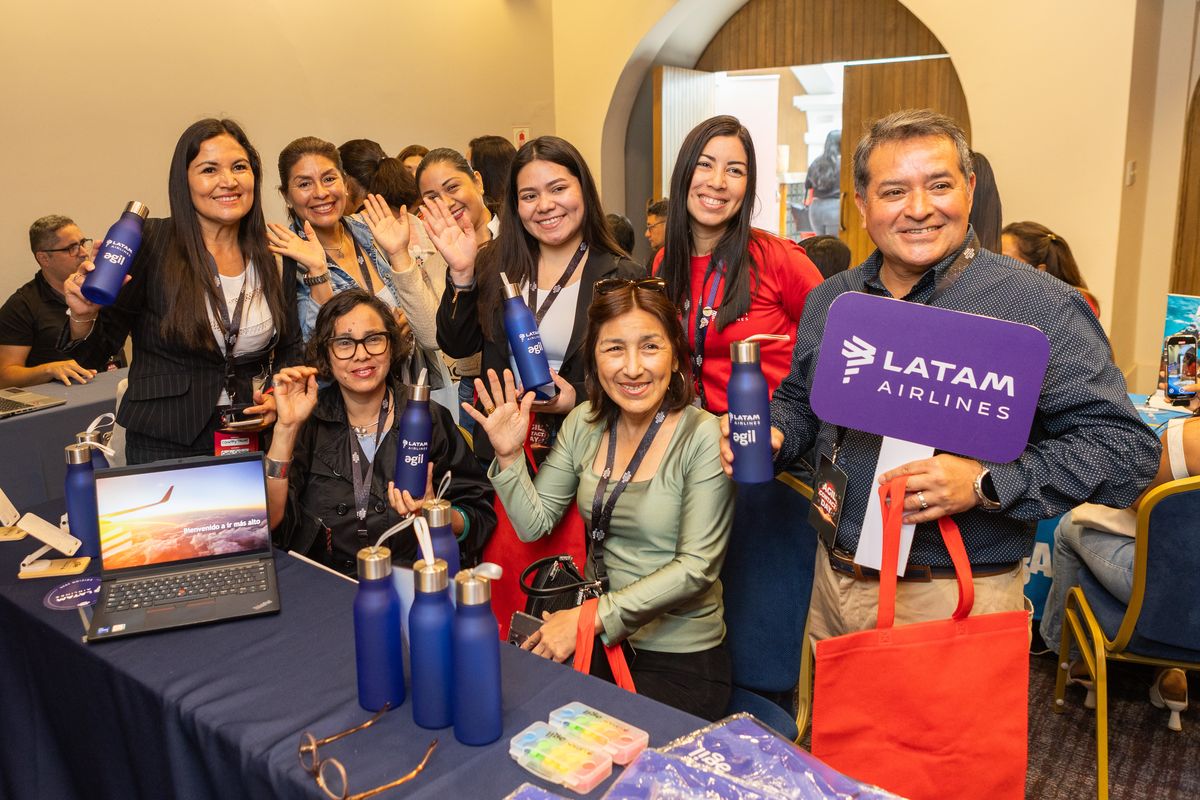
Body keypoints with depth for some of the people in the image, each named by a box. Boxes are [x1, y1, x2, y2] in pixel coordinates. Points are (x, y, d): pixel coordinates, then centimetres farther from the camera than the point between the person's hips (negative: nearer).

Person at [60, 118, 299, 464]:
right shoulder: (152, 243, -8)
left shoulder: (272, 256, 2)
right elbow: (95, 350, -4)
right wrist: (84, 315, -24)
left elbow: (291, 350, 12)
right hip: (165, 447, -3)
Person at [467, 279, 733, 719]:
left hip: (679, 658, -4)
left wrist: (590, 616, -20)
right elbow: (534, 524, 5)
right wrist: (508, 455, -11)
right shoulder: (584, 423, 1)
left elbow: (697, 567, -18)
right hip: (597, 642, 5)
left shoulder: (704, 436, -16)